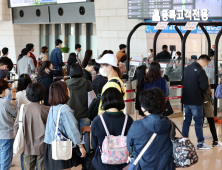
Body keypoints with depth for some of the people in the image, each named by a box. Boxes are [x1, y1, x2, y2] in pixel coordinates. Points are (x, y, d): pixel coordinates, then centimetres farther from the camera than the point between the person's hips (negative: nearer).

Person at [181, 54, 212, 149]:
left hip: (186, 99, 7)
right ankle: (200, 143, 8)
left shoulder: (187, 68, 8)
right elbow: (204, 87, -20)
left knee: (186, 120, 14)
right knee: (198, 121, 2)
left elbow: (182, 82, 17)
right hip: (196, 101, -7)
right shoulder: (200, 71, -18)